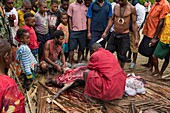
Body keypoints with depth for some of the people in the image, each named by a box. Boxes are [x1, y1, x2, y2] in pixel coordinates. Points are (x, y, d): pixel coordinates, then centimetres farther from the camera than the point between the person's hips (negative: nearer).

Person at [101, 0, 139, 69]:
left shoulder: (131, 8, -8)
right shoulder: (116, 6, 3)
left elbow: (134, 23, -5)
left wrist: (136, 38, -6)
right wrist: (105, 32, 9)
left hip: (124, 36, -4)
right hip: (114, 34, 4)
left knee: (122, 56, 4)